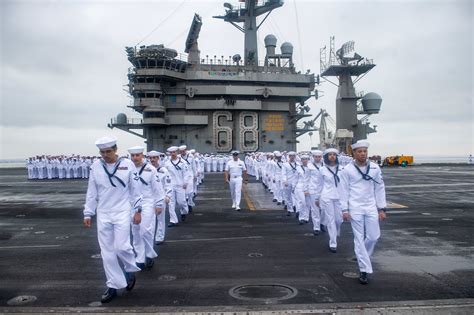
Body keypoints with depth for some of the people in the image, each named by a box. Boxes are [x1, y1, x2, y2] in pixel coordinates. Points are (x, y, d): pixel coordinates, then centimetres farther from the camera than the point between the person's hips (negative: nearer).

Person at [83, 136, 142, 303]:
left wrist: (137, 210, 0)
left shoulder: (127, 164, -7)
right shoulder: (95, 166, -2)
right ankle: (113, 286, 19)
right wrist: (88, 213, 4)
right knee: (107, 251, 6)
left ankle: (131, 269, 23)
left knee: (121, 247, -8)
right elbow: (91, 192, 4)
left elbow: (135, 189, -1)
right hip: (103, 214, 3)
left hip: (122, 212, -3)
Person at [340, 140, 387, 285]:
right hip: (355, 208, -2)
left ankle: (362, 257, 33)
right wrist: (345, 210, -5)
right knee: (359, 238, 1)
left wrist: (382, 208, 3)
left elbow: (380, 188, 5)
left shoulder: (375, 168, 1)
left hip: (371, 207, 3)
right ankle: (364, 270, 7)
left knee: (374, 237, 5)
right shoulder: (347, 170, -6)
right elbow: (345, 190, -2)